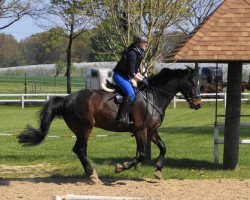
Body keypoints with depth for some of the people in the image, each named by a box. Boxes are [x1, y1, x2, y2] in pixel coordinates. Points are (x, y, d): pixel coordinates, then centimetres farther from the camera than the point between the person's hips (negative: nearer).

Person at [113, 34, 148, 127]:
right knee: (131, 94, -28)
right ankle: (121, 118, -34)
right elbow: (131, 73, -22)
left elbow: (135, 71, 19)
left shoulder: (138, 53, 11)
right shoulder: (132, 53, -20)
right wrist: (142, 80, -15)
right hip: (119, 76, -11)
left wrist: (142, 78, 7)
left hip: (126, 77, 11)